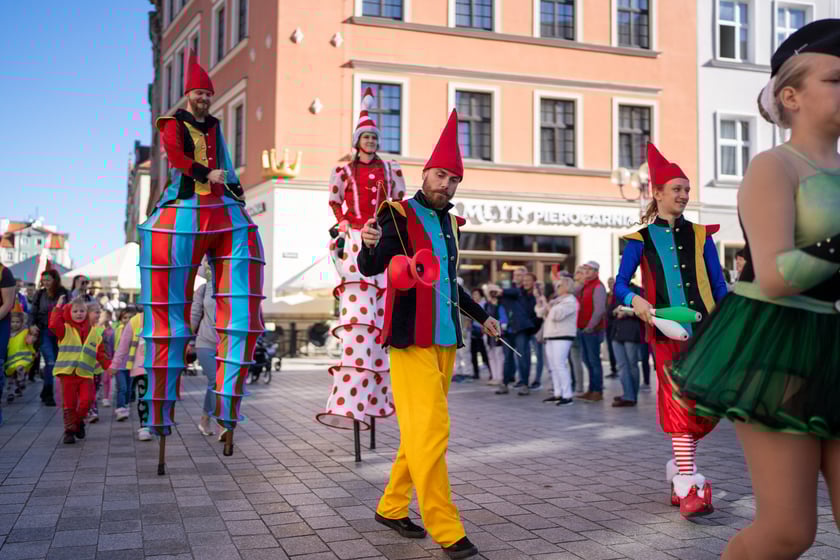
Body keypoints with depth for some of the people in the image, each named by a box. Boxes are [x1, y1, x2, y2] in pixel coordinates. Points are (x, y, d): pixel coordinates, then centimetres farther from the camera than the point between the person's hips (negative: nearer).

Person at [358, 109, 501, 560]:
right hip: (412, 338, -8)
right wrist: (370, 246, -36)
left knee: (422, 430, 11)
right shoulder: (398, 214, -4)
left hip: (445, 338, 8)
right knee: (431, 428, -10)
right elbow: (370, 268, -15)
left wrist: (481, 315, 31)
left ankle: (392, 507, 24)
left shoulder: (449, 222, 16)